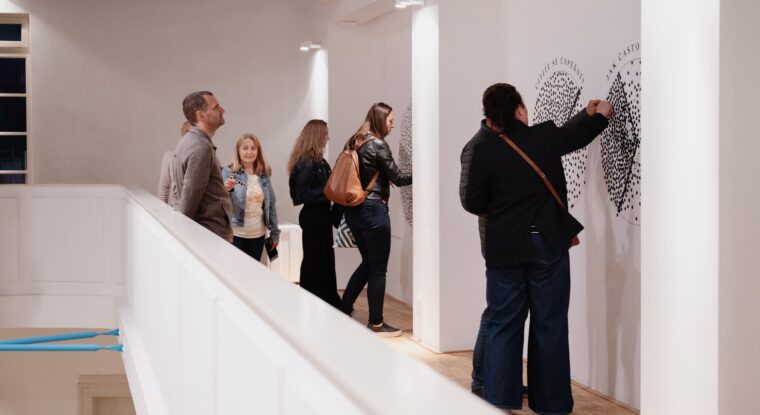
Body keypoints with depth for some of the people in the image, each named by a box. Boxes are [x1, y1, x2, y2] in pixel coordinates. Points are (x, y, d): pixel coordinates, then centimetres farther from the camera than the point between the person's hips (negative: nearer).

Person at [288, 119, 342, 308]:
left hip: (320, 215, 9)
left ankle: (329, 302, 24)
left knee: (324, 259, 15)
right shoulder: (306, 162, -18)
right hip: (313, 217, -9)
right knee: (315, 260, 0)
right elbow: (303, 194, -22)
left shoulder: (316, 160, 9)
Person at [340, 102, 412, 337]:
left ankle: (343, 311, 21)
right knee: (378, 268, 1)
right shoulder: (378, 145, -12)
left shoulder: (355, 143, 11)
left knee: (368, 263, 20)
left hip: (354, 209, 8)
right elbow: (397, 178, -8)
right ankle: (376, 324, 7)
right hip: (373, 210, -8)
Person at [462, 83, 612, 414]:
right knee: (549, 325, 8)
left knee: (501, 326, 8)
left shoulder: (483, 149, -9)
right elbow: (579, 136, 17)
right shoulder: (545, 136, -5)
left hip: (505, 248, 0)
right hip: (548, 244, 0)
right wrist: (599, 115, 37)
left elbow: (473, 203, -3)